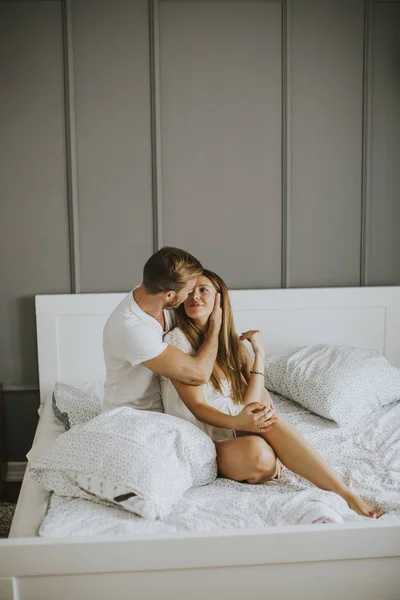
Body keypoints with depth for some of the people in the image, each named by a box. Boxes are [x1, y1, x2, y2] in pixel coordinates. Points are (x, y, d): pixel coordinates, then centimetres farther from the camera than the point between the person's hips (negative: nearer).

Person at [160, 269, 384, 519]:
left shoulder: (233, 342, 8)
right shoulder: (177, 340, -9)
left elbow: (250, 403, -3)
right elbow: (197, 407, -17)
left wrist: (260, 353, -15)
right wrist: (237, 422, -34)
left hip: (233, 431, 5)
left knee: (270, 420, -30)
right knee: (257, 452, -34)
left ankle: (346, 494, -29)